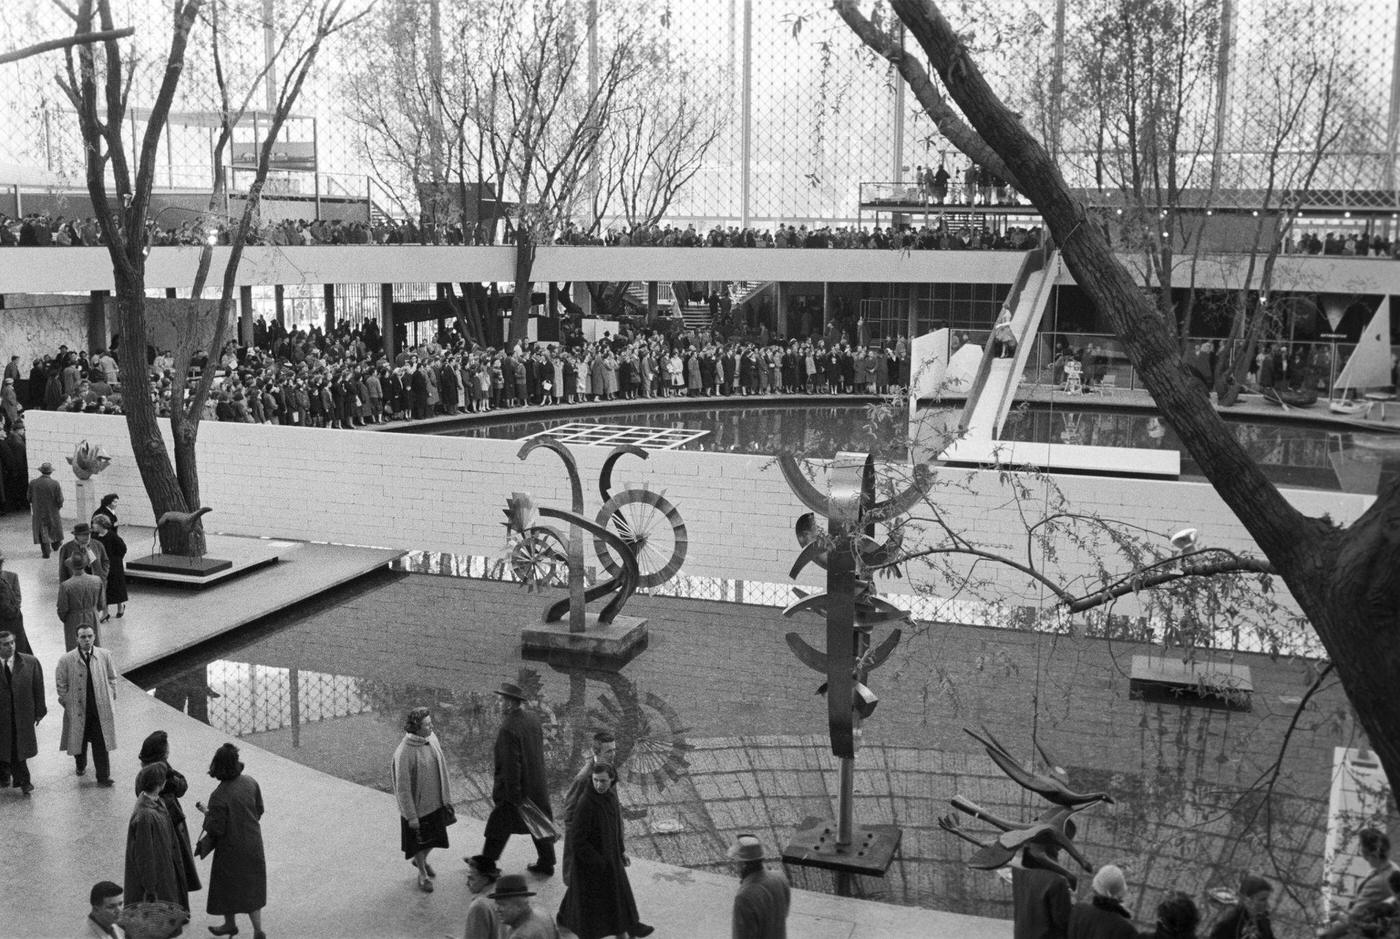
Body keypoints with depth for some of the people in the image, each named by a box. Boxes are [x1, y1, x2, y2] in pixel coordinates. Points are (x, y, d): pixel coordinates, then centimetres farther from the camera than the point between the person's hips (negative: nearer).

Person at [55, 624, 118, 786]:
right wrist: (67, 703, -1)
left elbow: (112, 678, 5)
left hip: (101, 707, 0)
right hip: (78, 709, 0)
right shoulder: (67, 660, -11)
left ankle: (103, 776, 11)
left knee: (101, 744, 1)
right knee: (79, 741, 19)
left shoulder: (105, 656, -6)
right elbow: (61, 684, -1)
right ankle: (81, 765, 47)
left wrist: (111, 699, 3)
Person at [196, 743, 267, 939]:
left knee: (228, 886, 19)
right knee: (251, 886, 18)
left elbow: (216, 830, -21)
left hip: (231, 848, -5)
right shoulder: (250, 782, -12)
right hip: (253, 844, 5)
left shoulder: (219, 797, -28)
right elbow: (259, 810, 1)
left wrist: (206, 812, -5)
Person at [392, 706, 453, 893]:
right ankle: (423, 874, 40)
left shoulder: (432, 739, -9)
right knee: (419, 841, 16)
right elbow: (402, 787, -22)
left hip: (436, 801, 6)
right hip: (417, 805, -6)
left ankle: (421, 860, 52)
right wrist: (411, 816, -18)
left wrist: (447, 796, 12)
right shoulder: (404, 753, -30)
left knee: (435, 836, 22)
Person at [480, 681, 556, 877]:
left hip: (515, 788, -8)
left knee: (498, 828, 8)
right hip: (537, 786, 8)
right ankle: (546, 864, 29)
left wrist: (513, 797, -20)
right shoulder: (533, 721, 1)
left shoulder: (508, 730, -25)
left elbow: (511, 765, -25)